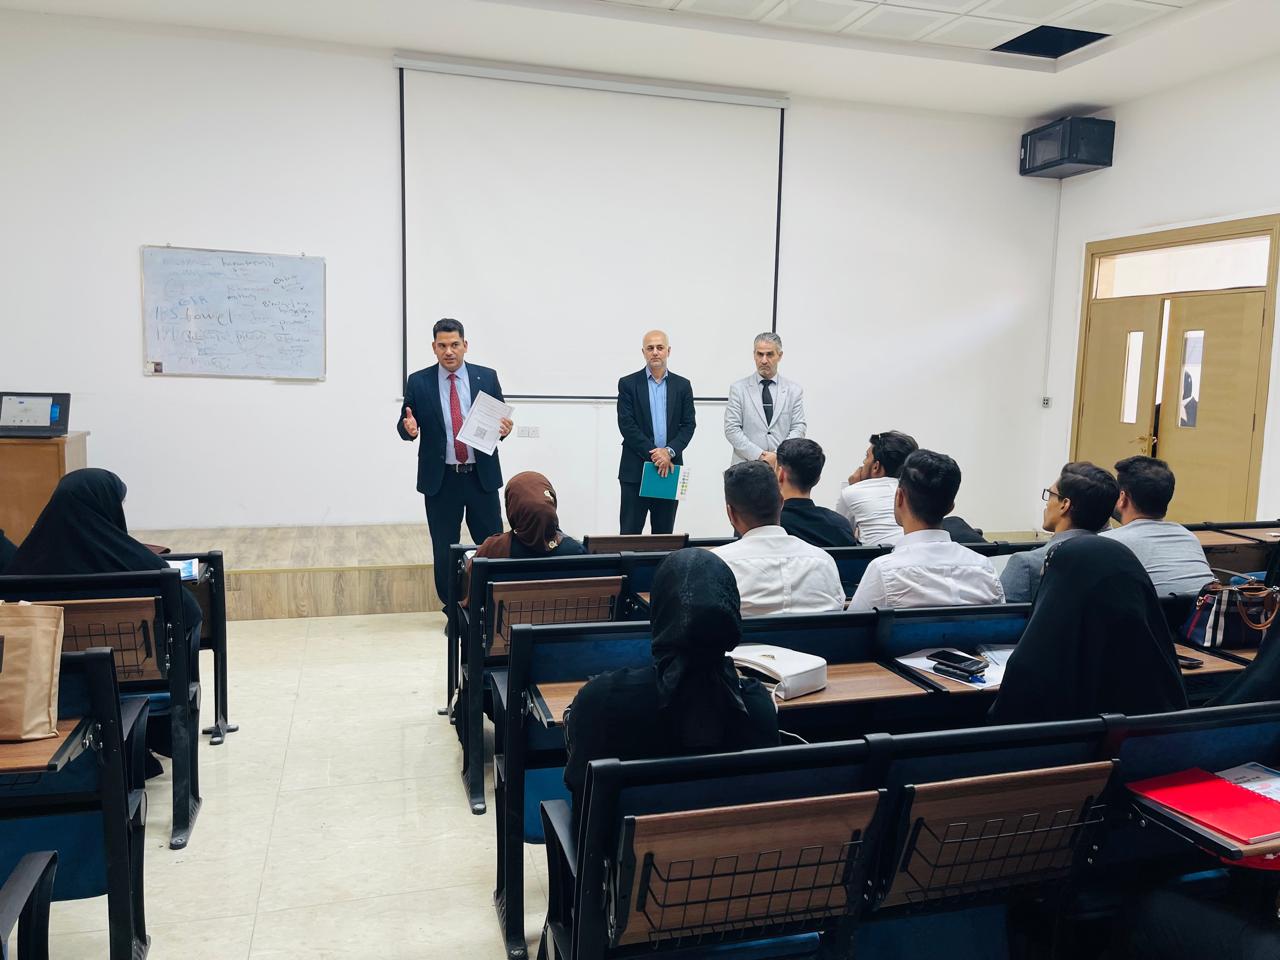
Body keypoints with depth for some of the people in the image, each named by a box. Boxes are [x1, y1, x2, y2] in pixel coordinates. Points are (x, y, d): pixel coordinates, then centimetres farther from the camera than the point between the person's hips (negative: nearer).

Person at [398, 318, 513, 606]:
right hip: (440, 479, 0)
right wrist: (409, 428, -20)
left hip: (482, 477, 0)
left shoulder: (487, 377, 2)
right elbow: (404, 425, 3)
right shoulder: (418, 382, 1)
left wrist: (504, 429, -18)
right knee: (445, 549, 8)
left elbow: (500, 421, 5)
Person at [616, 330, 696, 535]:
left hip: (670, 469, 2)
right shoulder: (628, 384, 2)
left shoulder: (682, 385, 9)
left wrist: (669, 451, -13)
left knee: (664, 534, 8)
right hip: (636, 470, -2)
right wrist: (653, 454, -13)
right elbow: (626, 425, -6)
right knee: (630, 533, -1)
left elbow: (688, 424, 3)